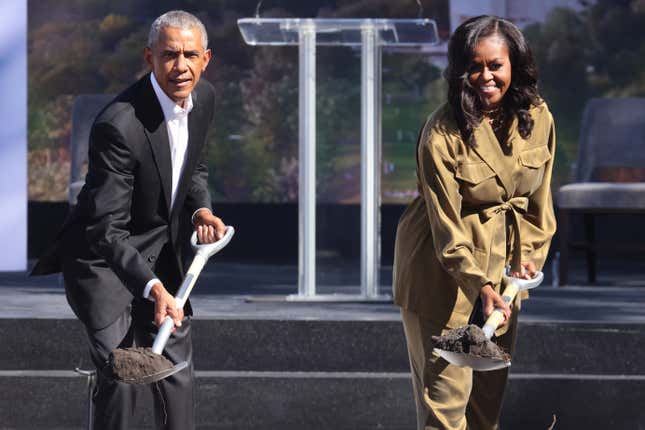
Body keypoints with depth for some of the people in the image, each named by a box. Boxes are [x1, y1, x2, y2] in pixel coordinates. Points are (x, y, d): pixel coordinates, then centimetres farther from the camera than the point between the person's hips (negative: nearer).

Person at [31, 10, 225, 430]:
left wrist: (201, 210, -5)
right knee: (119, 379, -16)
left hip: (162, 256, 8)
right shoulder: (119, 126, -29)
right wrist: (154, 287, -39)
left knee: (178, 374, 13)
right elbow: (106, 229, -29)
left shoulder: (204, 97, -4)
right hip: (104, 259, -8)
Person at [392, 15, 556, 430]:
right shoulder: (442, 133, -20)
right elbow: (446, 223, -20)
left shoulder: (538, 117, -4)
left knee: (492, 383, 11)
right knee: (446, 385, -8)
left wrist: (531, 254, -3)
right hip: (444, 266, -5)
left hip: (504, 257, 5)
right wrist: (479, 284, -28)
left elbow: (540, 197, 8)